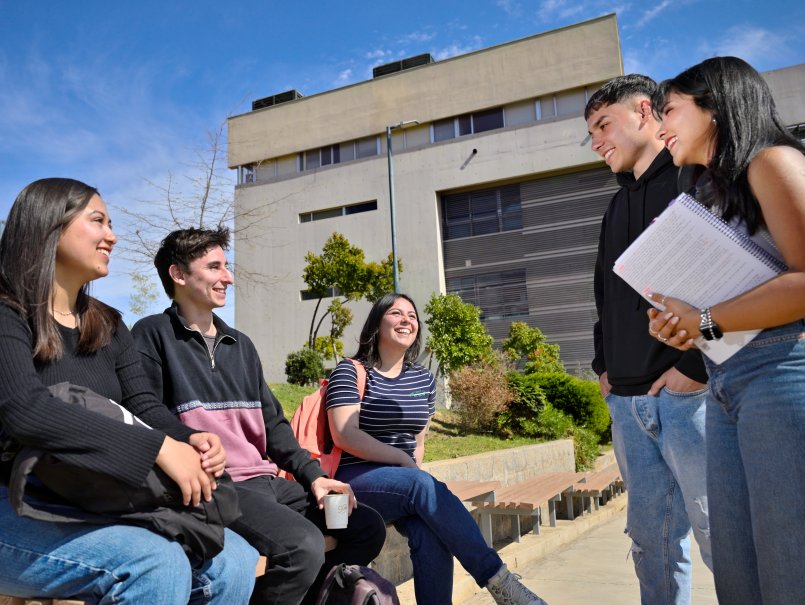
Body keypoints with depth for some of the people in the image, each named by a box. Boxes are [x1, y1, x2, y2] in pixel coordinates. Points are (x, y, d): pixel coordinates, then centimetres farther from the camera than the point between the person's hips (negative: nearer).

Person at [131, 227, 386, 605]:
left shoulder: (241, 345, 19)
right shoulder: (152, 335, -2)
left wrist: (313, 475, 5)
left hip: (264, 480, 7)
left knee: (367, 527, 1)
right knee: (303, 545, -29)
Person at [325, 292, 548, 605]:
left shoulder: (424, 380, 14)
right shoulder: (350, 372, -2)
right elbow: (345, 435, -14)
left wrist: (412, 468, -1)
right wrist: (403, 462, -17)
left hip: (405, 480, 5)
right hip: (354, 480, -4)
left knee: (429, 532, -29)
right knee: (426, 487, -32)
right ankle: (496, 577, -27)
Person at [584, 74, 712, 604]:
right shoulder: (619, 206, 22)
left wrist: (698, 362, -17)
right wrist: (604, 363, 14)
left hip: (687, 391, -7)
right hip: (627, 400, 7)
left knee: (720, 536, -2)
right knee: (651, 539, 11)